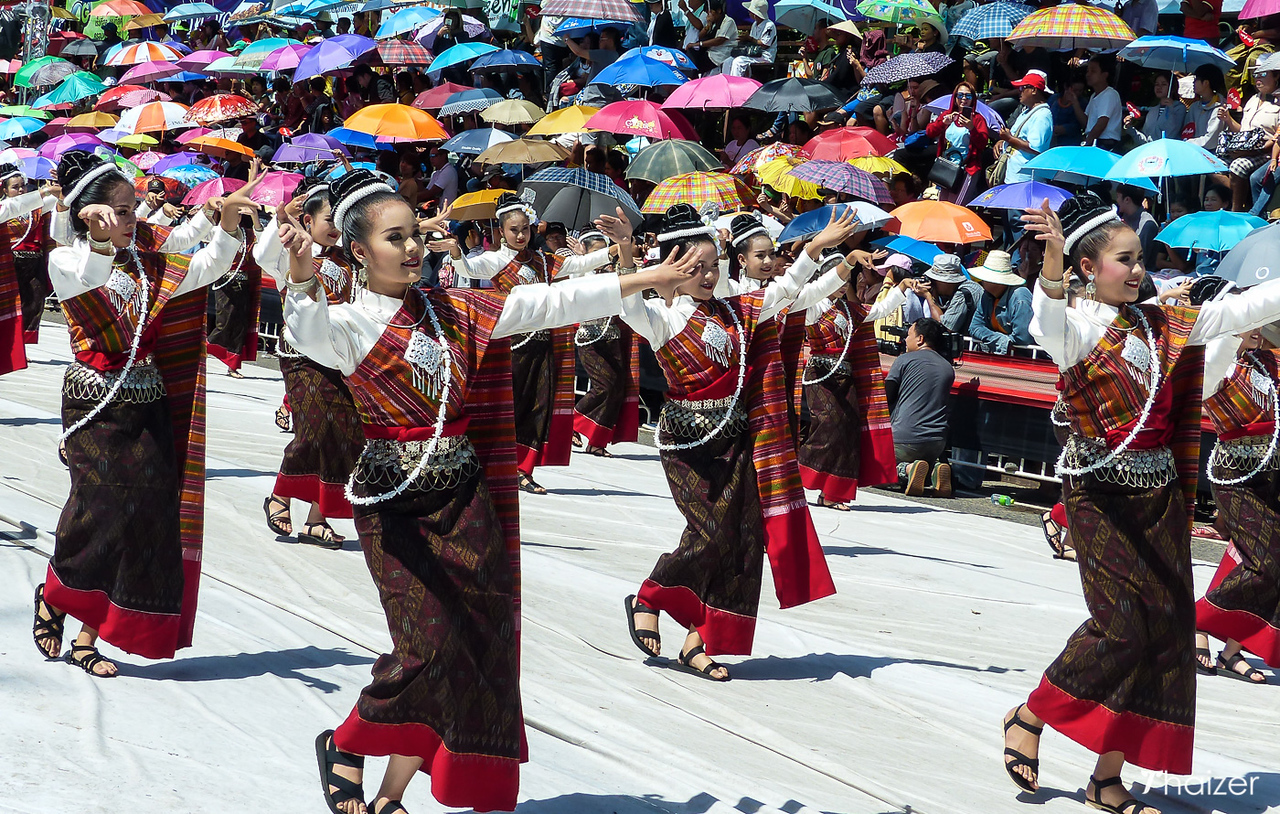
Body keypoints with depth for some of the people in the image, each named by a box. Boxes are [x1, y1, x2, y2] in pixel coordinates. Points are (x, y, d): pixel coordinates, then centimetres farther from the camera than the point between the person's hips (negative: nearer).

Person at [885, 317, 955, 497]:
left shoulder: (904, 360, -2)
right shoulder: (948, 368, 14)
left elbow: (884, 399, 0)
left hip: (905, 439, -5)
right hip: (937, 444, 5)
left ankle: (907, 469, -17)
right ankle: (935, 469, -5)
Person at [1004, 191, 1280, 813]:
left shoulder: (1163, 324, 12)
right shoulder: (1078, 324, -8)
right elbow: (1052, 329, -33)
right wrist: (1051, 269, -52)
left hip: (1161, 493, 7)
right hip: (1102, 496, -7)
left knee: (1165, 627, 2)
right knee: (1123, 624, -14)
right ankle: (1028, 718, 10)